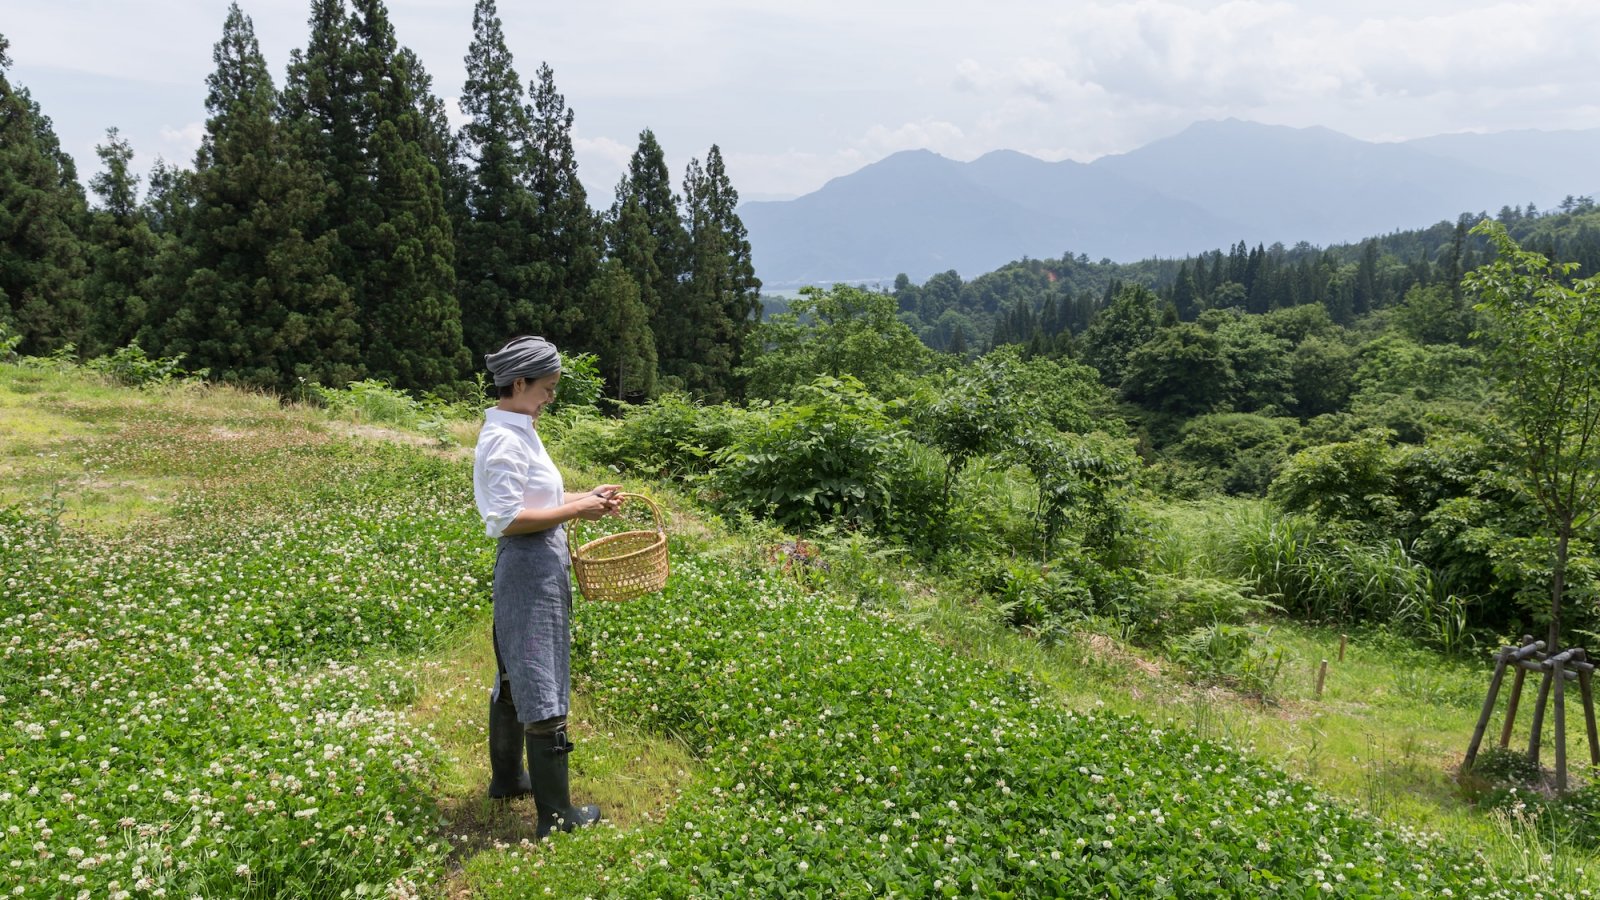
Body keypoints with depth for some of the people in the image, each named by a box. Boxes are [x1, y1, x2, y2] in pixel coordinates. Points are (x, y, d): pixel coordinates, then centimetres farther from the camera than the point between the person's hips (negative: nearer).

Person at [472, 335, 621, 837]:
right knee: (542, 692, -3)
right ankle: (556, 815, 7)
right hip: (530, 569, -11)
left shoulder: (518, 432, 11)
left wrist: (585, 497, 8)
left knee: (515, 678, 22)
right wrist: (576, 510, -20)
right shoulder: (503, 440, -19)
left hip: (538, 566, 11)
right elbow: (505, 519, -23)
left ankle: (506, 778, 40)